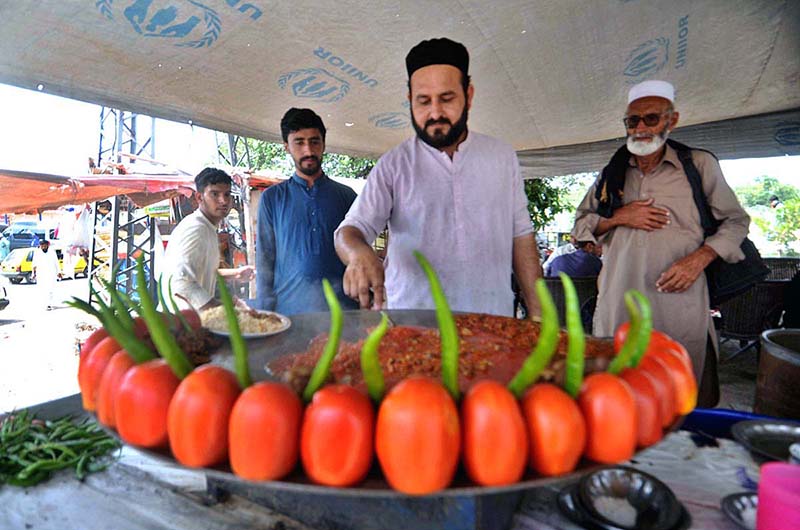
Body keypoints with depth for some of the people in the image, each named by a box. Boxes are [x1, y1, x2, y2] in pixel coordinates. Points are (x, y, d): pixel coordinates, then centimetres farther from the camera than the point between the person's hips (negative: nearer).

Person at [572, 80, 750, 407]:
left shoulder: (699, 165, 7)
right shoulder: (612, 174, 14)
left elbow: (736, 221, 11)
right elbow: (580, 225, 15)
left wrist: (699, 258, -6)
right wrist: (618, 217, -4)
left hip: (679, 304, -2)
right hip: (619, 306, 2)